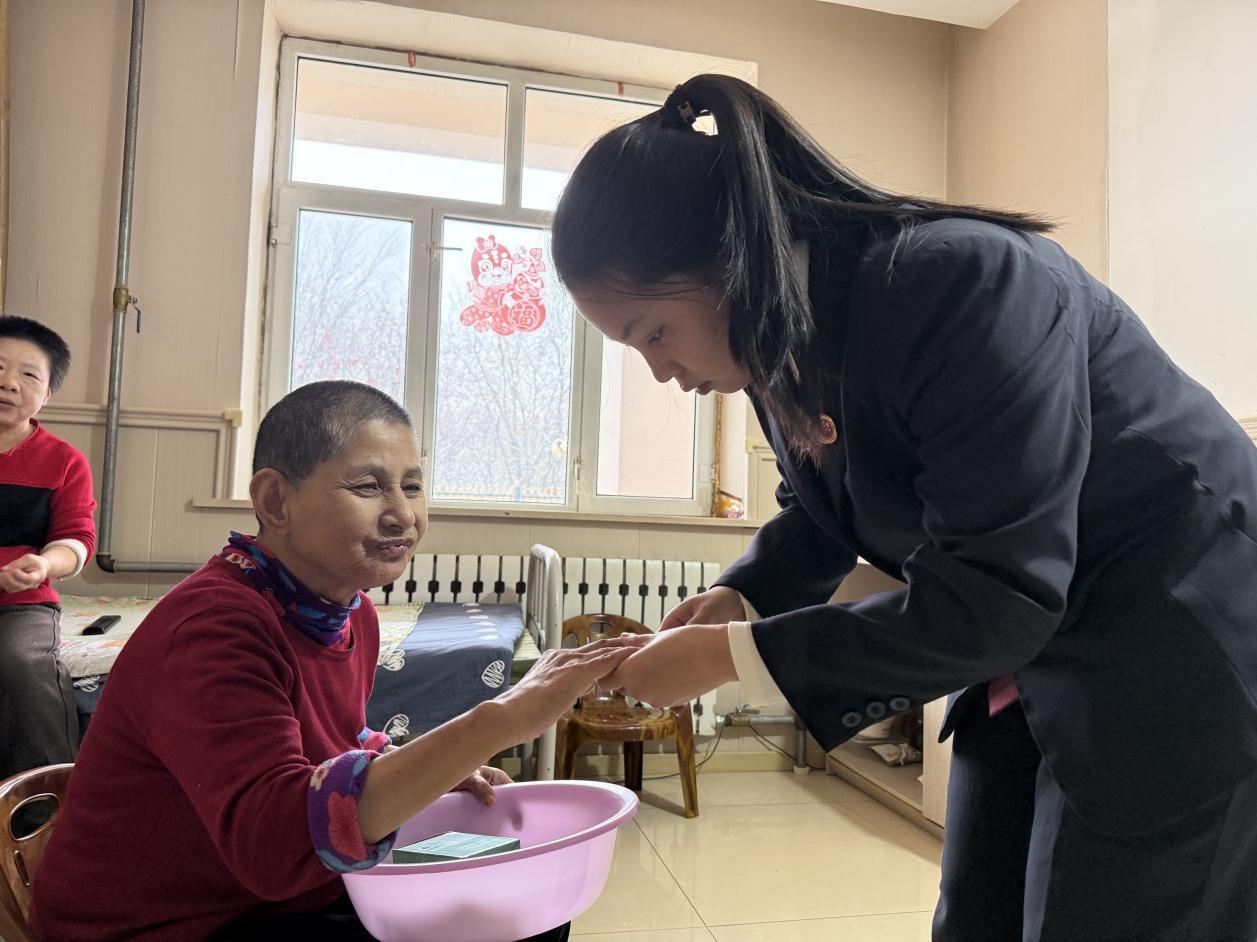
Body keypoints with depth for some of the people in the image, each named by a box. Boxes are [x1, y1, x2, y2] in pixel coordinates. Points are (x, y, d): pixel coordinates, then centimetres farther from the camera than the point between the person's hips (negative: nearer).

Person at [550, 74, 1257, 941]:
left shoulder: (958, 283, -30)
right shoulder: (780, 337, -4)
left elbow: (987, 602, -30)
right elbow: (822, 512, 12)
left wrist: (730, 656, -24)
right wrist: (738, 598, -8)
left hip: (1174, 660, -7)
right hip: (1030, 653, 8)